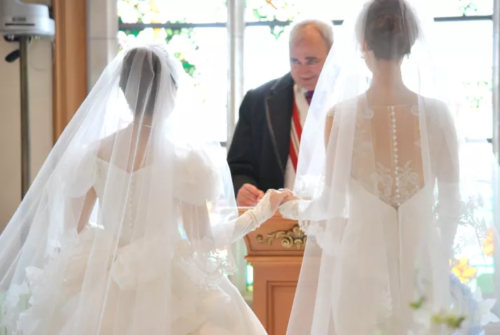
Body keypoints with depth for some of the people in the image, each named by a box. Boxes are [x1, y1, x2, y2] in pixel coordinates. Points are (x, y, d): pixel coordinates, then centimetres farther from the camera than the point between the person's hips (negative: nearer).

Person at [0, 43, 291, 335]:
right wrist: (261, 212, 4)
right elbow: (204, 240, -8)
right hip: (168, 298, -3)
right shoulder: (185, 160, -15)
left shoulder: (90, 155, -6)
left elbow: (73, 231, 4)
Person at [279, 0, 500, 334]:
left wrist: (301, 207, 18)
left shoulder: (339, 115, -13)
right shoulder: (437, 113, -8)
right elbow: (452, 203, -1)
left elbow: (333, 202, -4)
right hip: (422, 265, 1)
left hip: (362, 264, -1)